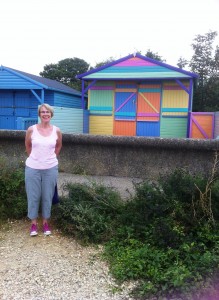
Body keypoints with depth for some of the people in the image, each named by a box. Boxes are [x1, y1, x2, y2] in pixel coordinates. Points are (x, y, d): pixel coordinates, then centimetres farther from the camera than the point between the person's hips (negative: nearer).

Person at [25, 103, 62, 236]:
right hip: (32, 168, 0)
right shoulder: (31, 129, -7)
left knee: (47, 196, 10)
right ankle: (34, 223, 25)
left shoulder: (57, 131, -4)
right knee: (33, 196, 8)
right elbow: (28, 146, 9)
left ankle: (46, 222, 27)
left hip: (51, 168, 1)